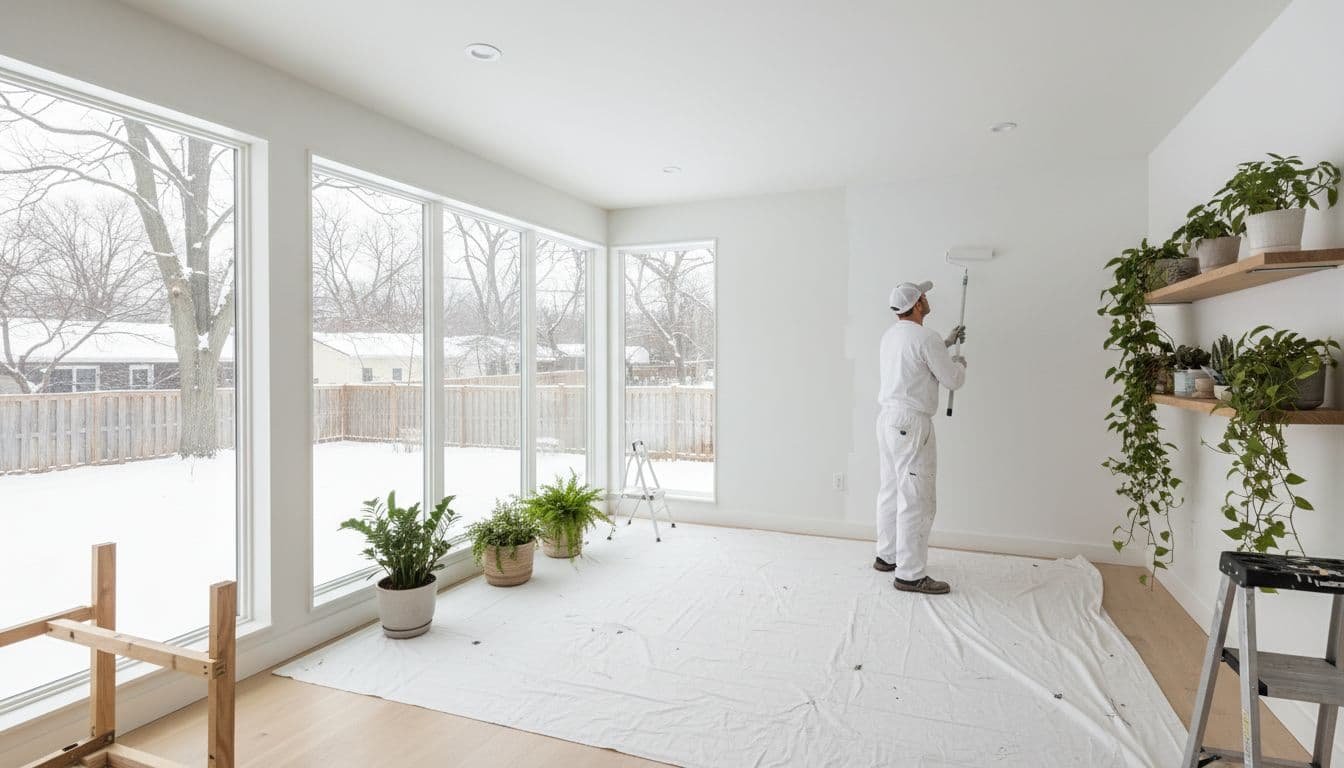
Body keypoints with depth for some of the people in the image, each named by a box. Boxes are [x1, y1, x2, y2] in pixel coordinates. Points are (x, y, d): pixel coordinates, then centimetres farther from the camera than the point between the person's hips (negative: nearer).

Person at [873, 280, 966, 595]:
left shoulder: (891, 334, 12)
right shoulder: (925, 337, -15)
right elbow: (953, 380, -8)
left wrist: (946, 343, 35)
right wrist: (959, 363, 13)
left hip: (887, 417, 10)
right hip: (911, 423, -10)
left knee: (891, 491, 18)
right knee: (917, 500, -4)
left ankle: (887, 555, 29)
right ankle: (910, 574, 1)